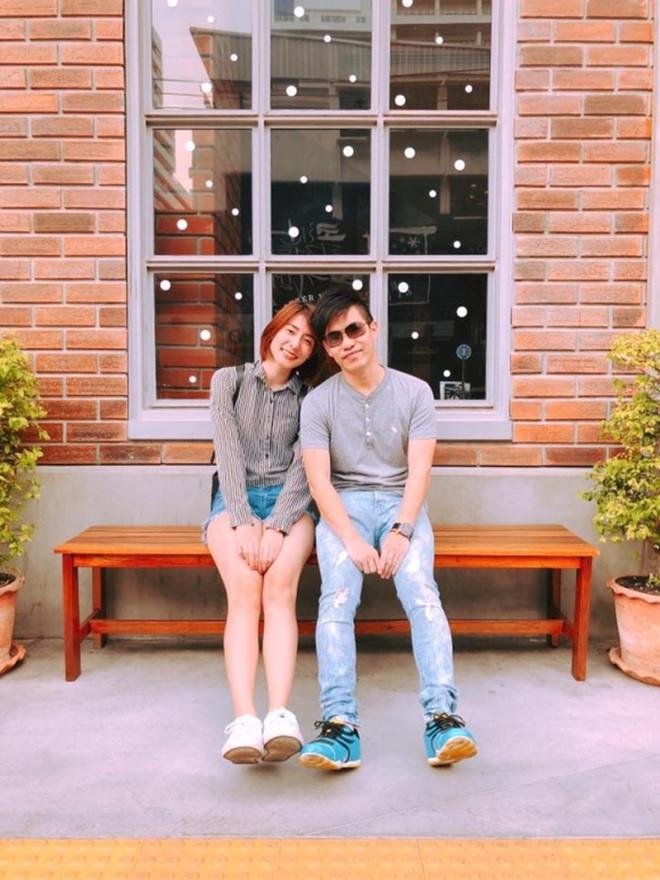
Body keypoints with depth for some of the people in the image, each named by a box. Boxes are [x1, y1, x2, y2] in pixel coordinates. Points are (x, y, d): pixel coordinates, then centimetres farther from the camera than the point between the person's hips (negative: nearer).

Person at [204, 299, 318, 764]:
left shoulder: (310, 396, 10)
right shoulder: (229, 380, 9)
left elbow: (303, 468, -2)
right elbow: (228, 452, -3)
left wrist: (275, 527, -18)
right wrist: (245, 522, -16)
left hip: (288, 503, 1)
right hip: (235, 499, 0)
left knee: (279, 585, -31)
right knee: (245, 587, -30)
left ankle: (281, 715, -39)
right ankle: (244, 720, -38)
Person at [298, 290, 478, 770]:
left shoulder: (414, 392, 4)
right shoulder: (318, 401, 4)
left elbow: (419, 470, -3)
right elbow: (320, 480, -5)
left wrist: (400, 532, -19)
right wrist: (353, 539, -20)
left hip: (401, 504, 0)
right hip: (344, 506, 0)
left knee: (422, 594, -27)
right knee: (337, 599, -27)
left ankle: (443, 717, -31)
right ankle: (340, 724, -33)